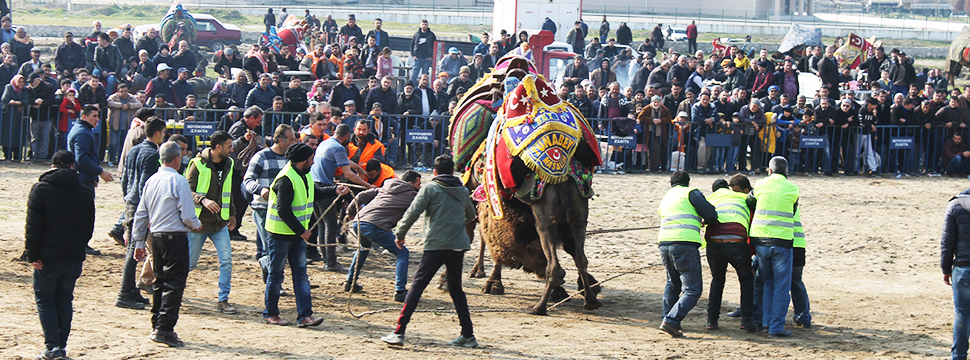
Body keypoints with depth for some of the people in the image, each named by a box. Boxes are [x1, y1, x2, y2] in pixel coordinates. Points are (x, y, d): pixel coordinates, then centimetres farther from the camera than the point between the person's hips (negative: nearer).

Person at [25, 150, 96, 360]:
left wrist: (32, 255, -8)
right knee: (65, 301, 12)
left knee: (44, 300, 5)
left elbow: (33, 227, -10)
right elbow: (89, 228, 10)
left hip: (48, 257, -4)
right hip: (74, 258, 4)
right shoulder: (85, 193, 5)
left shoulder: (40, 189, -6)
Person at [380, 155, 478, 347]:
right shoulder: (462, 191, 14)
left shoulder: (430, 188, -1)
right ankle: (468, 335, 14)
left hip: (437, 245, -5)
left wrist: (400, 234, 6)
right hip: (459, 245, 5)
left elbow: (412, 213, -6)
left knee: (417, 285, -5)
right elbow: (471, 215, 29)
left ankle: (399, 333, -12)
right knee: (456, 289, 16)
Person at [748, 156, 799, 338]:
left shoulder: (760, 185, 3)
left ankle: (767, 321, 16)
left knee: (768, 283, 18)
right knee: (782, 287, 2)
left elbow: (750, 203, 17)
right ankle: (776, 327, -2)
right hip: (782, 241, -3)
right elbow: (793, 212, 13)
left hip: (760, 239, 3)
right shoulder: (793, 189, 0)